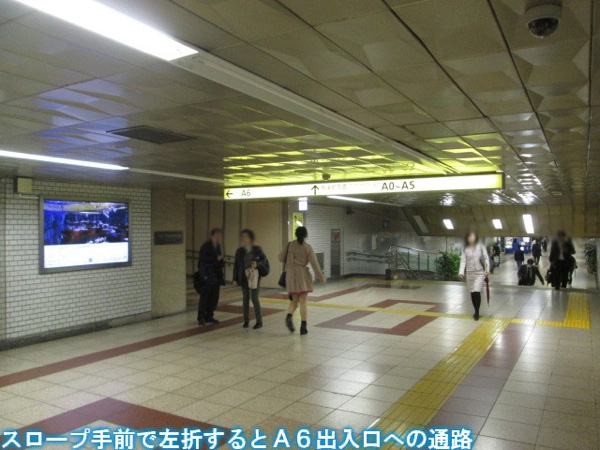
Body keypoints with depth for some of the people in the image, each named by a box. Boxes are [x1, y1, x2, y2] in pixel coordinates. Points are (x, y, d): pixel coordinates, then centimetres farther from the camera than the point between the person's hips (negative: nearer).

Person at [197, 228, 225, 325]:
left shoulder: (217, 246, 14)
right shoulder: (206, 246, -10)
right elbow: (202, 258, -19)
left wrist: (221, 262, 2)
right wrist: (216, 259, -19)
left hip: (216, 275, 8)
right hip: (207, 275, -8)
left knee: (214, 297, 8)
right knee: (205, 296, -4)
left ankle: (209, 316, 17)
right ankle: (201, 318, 5)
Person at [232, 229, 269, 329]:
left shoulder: (257, 249, -5)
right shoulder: (239, 251, 3)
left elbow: (265, 261, 0)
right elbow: (236, 265, 6)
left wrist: (257, 264, -19)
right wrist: (235, 279, 3)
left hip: (255, 276, -3)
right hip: (244, 277, 3)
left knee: (254, 298, -7)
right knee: (245, 298, 7)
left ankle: (259, 321, 3)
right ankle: (246, 320, 20)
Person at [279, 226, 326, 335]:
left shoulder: (290, 245, 1)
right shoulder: (307, 247, -5)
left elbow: (281, 258, 4)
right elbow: (314, 263, -6)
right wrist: (321, 277, 1)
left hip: (291, 274, 2)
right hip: (303, 274, -2)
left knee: (294, 301, 13)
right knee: (303, 302, 5)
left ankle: (289, 316, -15)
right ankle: (303, 326, 3)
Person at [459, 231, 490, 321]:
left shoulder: (480, 247, 0)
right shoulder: (465, 249, 4)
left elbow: (486, 258, 0)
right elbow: (463, 261, 0)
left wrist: (487, 270, -10)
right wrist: (461, 272, -11)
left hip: (480, 272, -3)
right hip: (469, 273, 3)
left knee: (477, 292, -14)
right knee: (472, 293, 8)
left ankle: (477, 312, -3)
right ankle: (476, 311, 25)